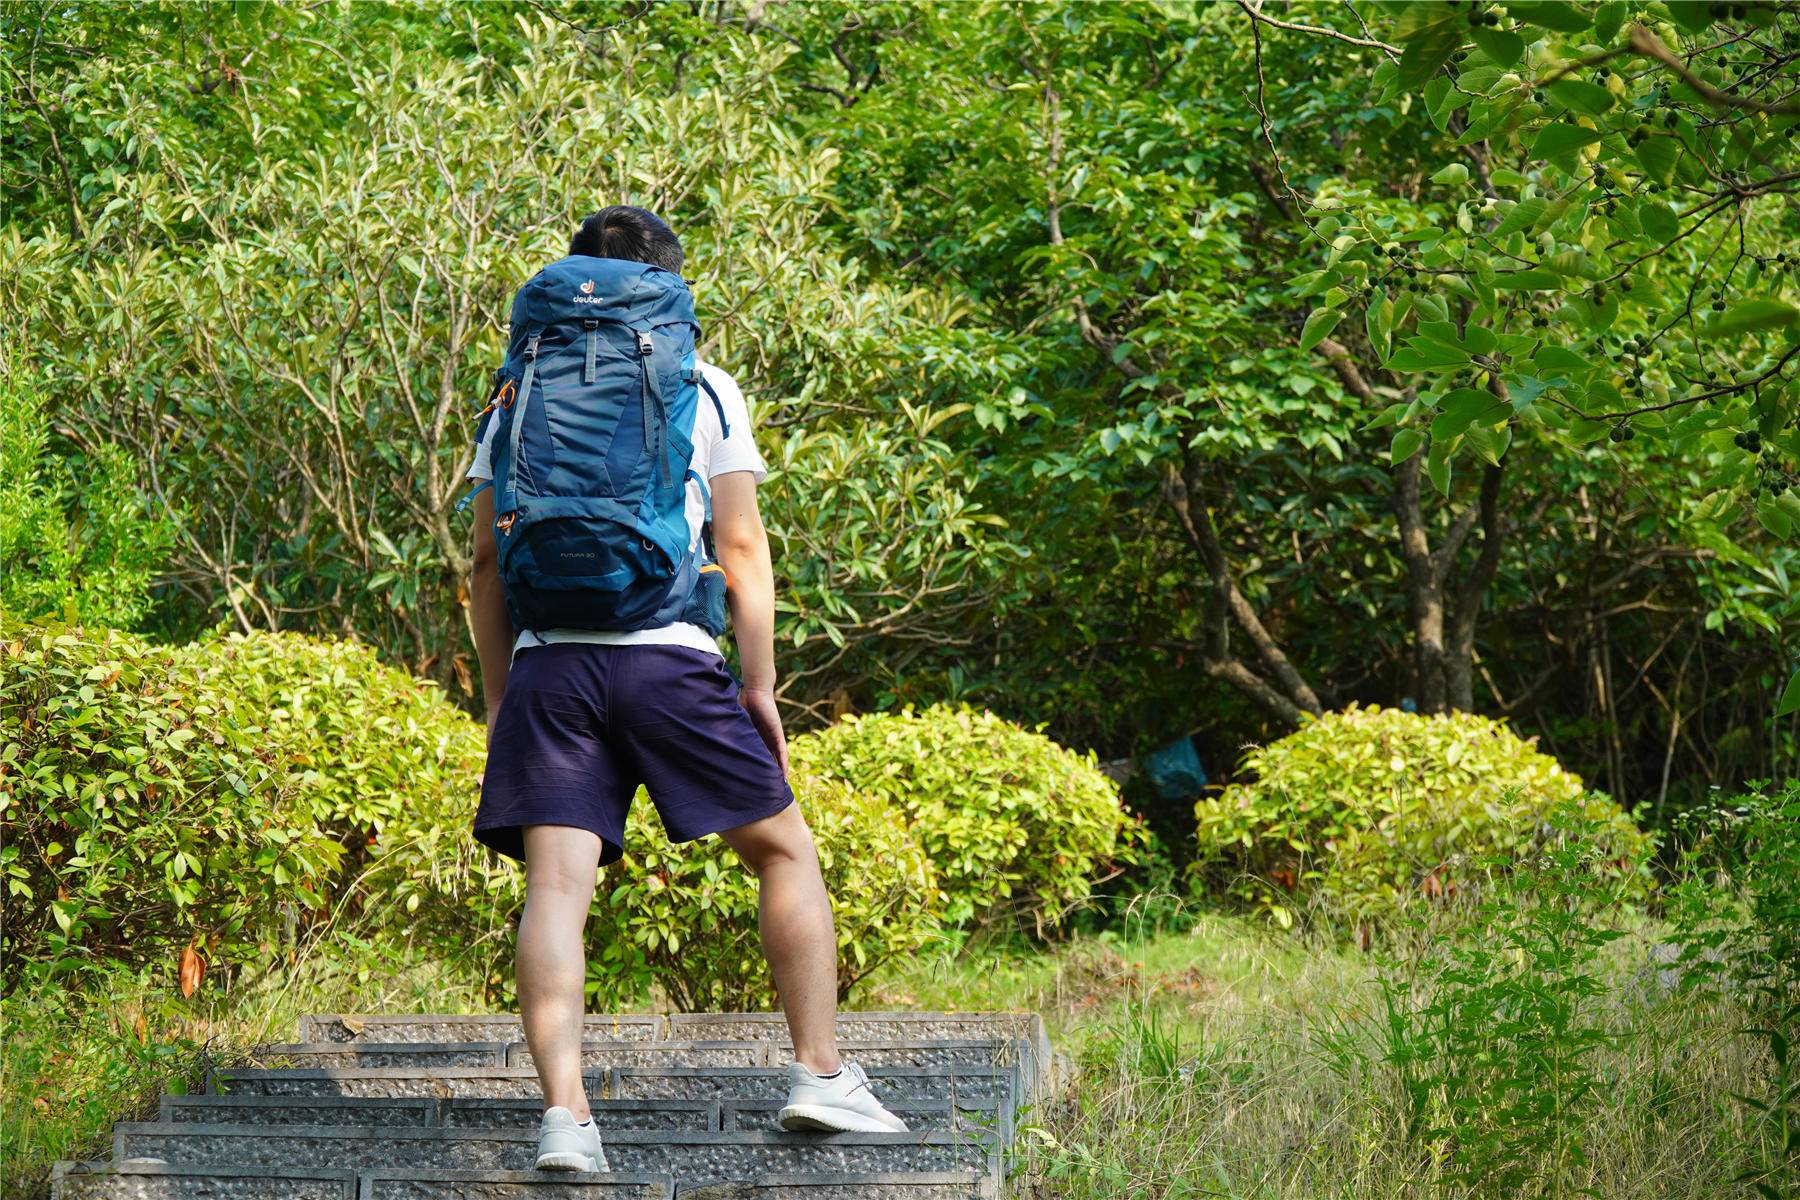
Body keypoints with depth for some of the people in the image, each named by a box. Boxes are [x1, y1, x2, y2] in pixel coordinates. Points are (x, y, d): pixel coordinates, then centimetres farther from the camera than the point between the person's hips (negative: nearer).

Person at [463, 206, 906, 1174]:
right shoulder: (705, 391, 9)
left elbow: (488, 565, 12)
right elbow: (741, 551, 5)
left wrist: (498, 699, 18)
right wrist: (760, 685, 10)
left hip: (546, 661, 2)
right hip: (668, 657, -2)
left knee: (555, 883, -6)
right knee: (785, 849, 13)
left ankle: (564, 1112, -19)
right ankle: (820, 1075, 11)